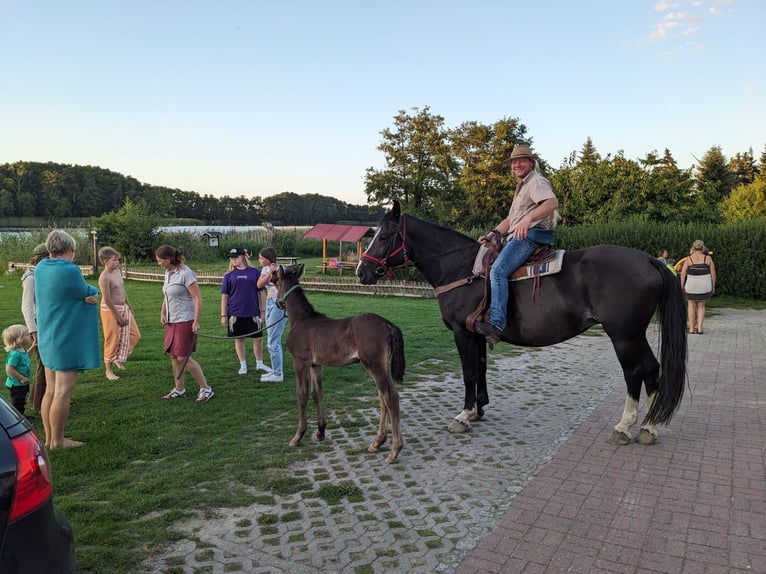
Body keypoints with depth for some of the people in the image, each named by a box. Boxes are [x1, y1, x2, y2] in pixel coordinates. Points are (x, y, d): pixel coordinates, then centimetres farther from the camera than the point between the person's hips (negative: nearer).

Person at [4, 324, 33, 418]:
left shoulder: (22, 350, 2)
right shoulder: (15, 354, -28)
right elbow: (9, 370, -29)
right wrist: (22, 378, -24)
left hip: (23, 384, 10)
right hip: (16, 384, -10)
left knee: (22, 401, 23)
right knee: (18, 403, 2)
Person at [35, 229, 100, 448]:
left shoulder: (40, 268, 5)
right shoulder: (69, 270, -20)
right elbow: (88, 293, -8)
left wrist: (90, 296, -1)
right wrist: (93, 293, 12)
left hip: (48, 339, 9)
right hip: (68, 339, -8)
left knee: (50, 390, 14)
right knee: (63, 391, -1)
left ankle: (49, 437, 22)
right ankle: (57, 440, 7)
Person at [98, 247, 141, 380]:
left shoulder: (117, 271, 7)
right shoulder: (104, 277, -19)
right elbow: (107, 299, -21)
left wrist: (129, 307, 18)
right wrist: (118, 317, -18)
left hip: (123, 308, 8)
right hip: (110, 310, -8)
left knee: (134, 335, 10)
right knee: (113, 340, 0)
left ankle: (118, 358, 30)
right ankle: (108, 371, 14)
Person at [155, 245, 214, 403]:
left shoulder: (185, 273, -17)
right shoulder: (168, 273, 9)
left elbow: (198, 298, -19)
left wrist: (196, 321, -21)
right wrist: (163, 313, 9)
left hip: (185, 321, -8)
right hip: (172, 321, 9)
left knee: (184, 357, -7)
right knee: (174, 356, 11)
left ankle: (206, 389, 4)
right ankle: (179, 390, 24)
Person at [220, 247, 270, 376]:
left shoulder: (255, 272, 1)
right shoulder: (229, 275, 3)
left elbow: (261, 293, 5)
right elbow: (224, 296, 4)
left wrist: (263, 311, 2)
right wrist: (223, 315, 0)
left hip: (253, 312, 0)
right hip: (235, 313, 1)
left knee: (258, 338, 4)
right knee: (239, 339, 8)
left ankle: (259, 363, 23)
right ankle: (243, 365, 22)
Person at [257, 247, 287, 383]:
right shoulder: (265, 269, 9)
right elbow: (259, 284, -5)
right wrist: (269, 273, -17)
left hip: (279, 304, -9)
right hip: (269, 303, 9)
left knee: (273, 342, -6)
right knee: (273, 340, 15)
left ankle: (278, 374, 3)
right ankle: (275, 371, 26)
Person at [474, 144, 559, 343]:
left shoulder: (536, 181, 0)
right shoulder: (522, 187, 32)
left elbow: (552, 202, -22)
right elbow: (510, 219, 31)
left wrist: (529, 218, -37)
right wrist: (492, 234, 16)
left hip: (530, 235, -11)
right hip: (518, 237, 11)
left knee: (498, 270, -29)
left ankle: (496, 324, -40)